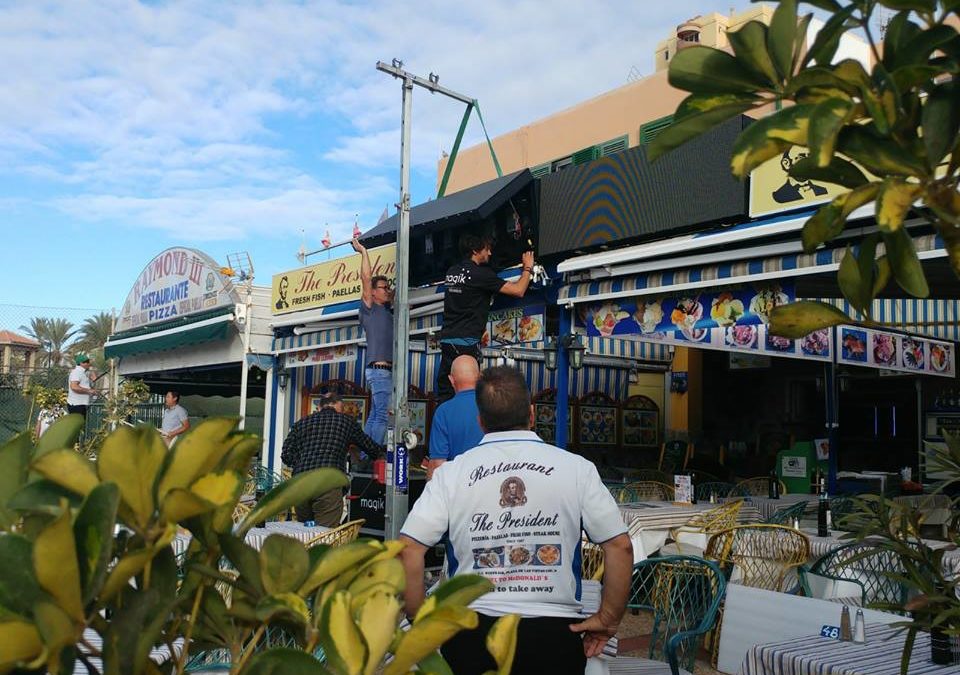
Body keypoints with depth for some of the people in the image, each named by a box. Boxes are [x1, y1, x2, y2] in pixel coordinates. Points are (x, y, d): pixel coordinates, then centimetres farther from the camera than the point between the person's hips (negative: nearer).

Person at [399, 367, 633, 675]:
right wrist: (608, 620, 5)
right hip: (553, 633, 0)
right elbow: (620, 546, -3)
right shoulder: (576, 468, -2)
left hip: (471, 632, 1)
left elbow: (408, 549, -7)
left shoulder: (450, 474, -2)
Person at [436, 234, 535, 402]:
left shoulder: (452, 272, 13)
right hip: (466, 342, -7)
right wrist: (528, 267, 9)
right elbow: (518, 291, -8)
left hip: (447, 337, 8)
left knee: (445, 392, 6)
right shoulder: (480, 273, -9)